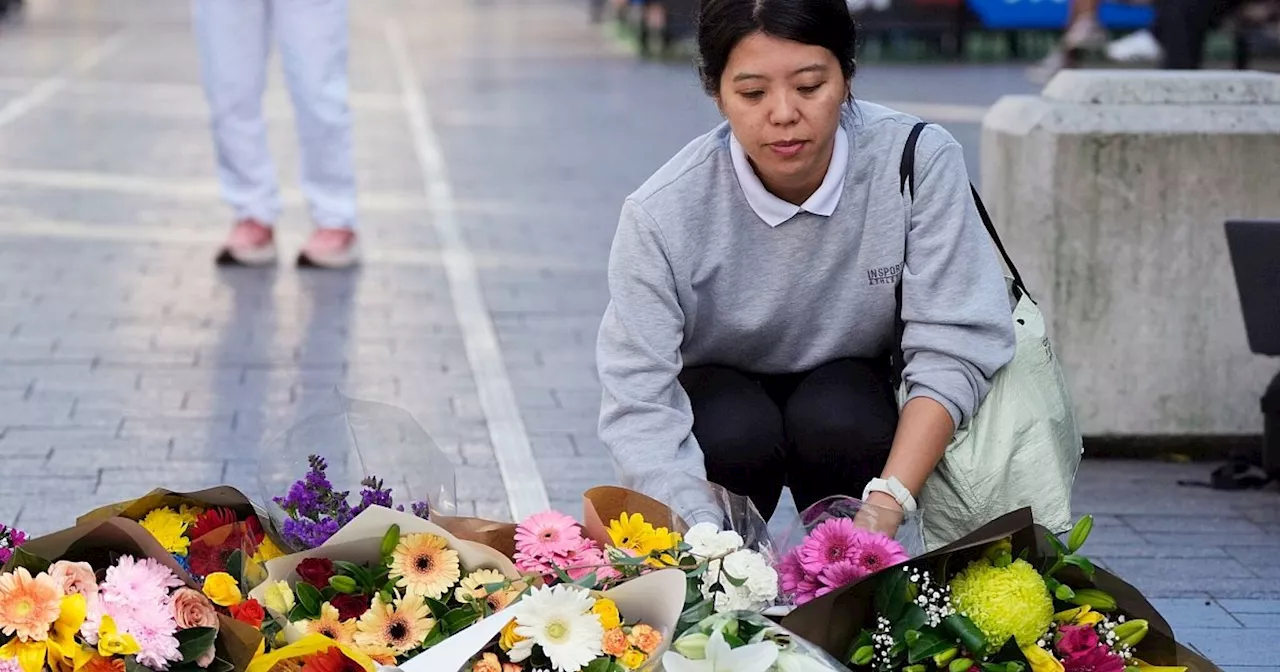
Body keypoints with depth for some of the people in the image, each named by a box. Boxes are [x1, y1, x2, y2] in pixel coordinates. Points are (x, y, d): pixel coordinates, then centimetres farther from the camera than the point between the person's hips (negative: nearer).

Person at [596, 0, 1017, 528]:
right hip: (717, 396, 0)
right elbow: (638, 401, -30)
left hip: (856, 401, 0)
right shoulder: (662, 215, -26)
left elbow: (951, 352, -26)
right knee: (740, 434, -31)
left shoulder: (919, 163, -25)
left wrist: (887, 504, -40)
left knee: (834, 422, -30)